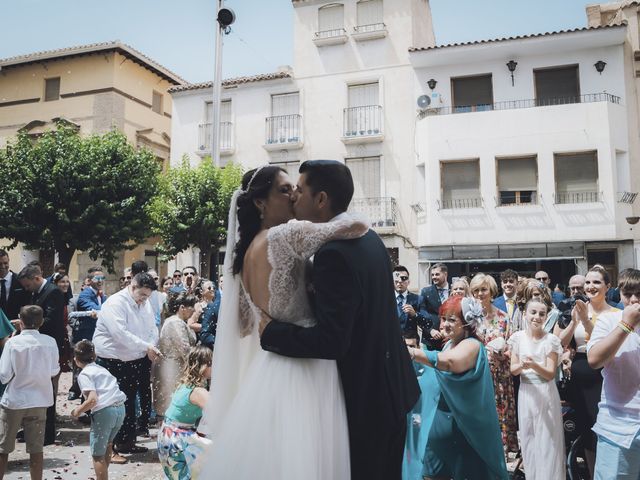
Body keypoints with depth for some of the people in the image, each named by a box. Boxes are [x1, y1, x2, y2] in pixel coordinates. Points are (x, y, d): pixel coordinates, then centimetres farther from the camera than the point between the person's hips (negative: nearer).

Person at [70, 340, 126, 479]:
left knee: (98, 453, 4)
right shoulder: (101, 368, 20)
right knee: (107, 444, 29)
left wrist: (78, 411, 1)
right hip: (121, 408, 8)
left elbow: (93, 399, -15)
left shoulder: (84, 374, -2)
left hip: (104, 411, -8)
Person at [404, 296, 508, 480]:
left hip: (460, 427, -7)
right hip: (436, 423, 7)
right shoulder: (449, 344, 11)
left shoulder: (472, 345, -15)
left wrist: (411, 353, -49)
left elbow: (451, 362, -40)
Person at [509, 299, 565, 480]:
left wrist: (534, 365, -29)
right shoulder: (518, 337, -1)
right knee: (528, 438, 12)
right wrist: (522, 365, -22)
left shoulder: (551, 340, -9)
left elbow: (550, 374, -11)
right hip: (526, 393, 3)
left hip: (546, 393, -3)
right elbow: (513, 370, 0)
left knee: (547, 439, 3)